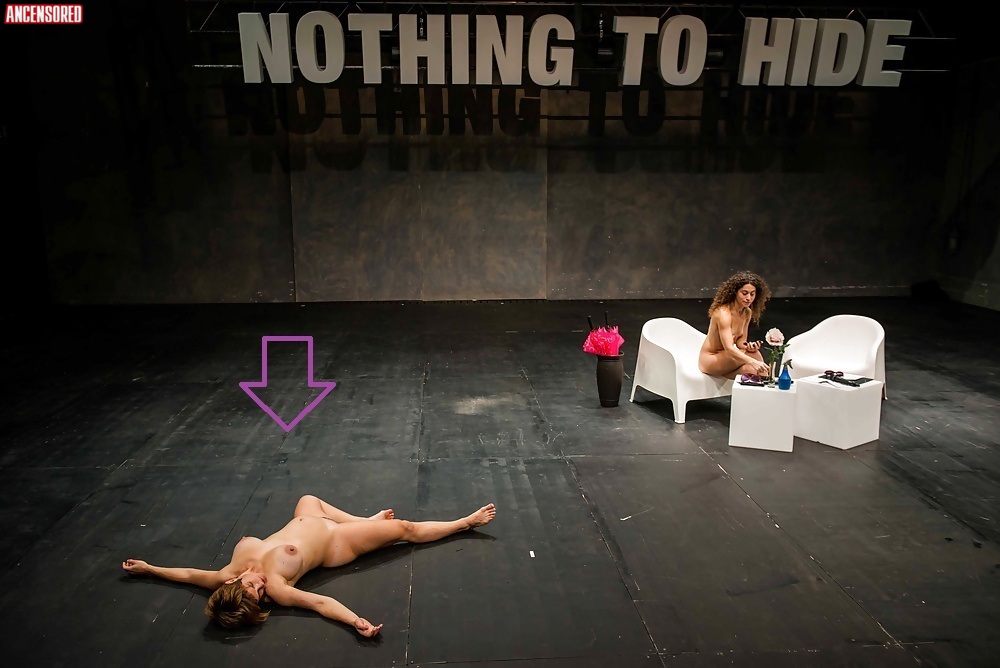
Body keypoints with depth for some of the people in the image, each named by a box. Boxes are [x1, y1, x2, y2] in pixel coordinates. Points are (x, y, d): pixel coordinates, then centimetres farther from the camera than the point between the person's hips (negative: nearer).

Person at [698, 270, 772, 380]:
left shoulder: (747, 313, 2)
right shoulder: (723, 313, -25)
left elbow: (740, 341, 7)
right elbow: (729, 348, -34)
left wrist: (747, 345, -19)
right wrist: (753, 362, -48)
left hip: (725, 356, 8)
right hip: (710, 359, -7)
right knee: (754, 355, -28)